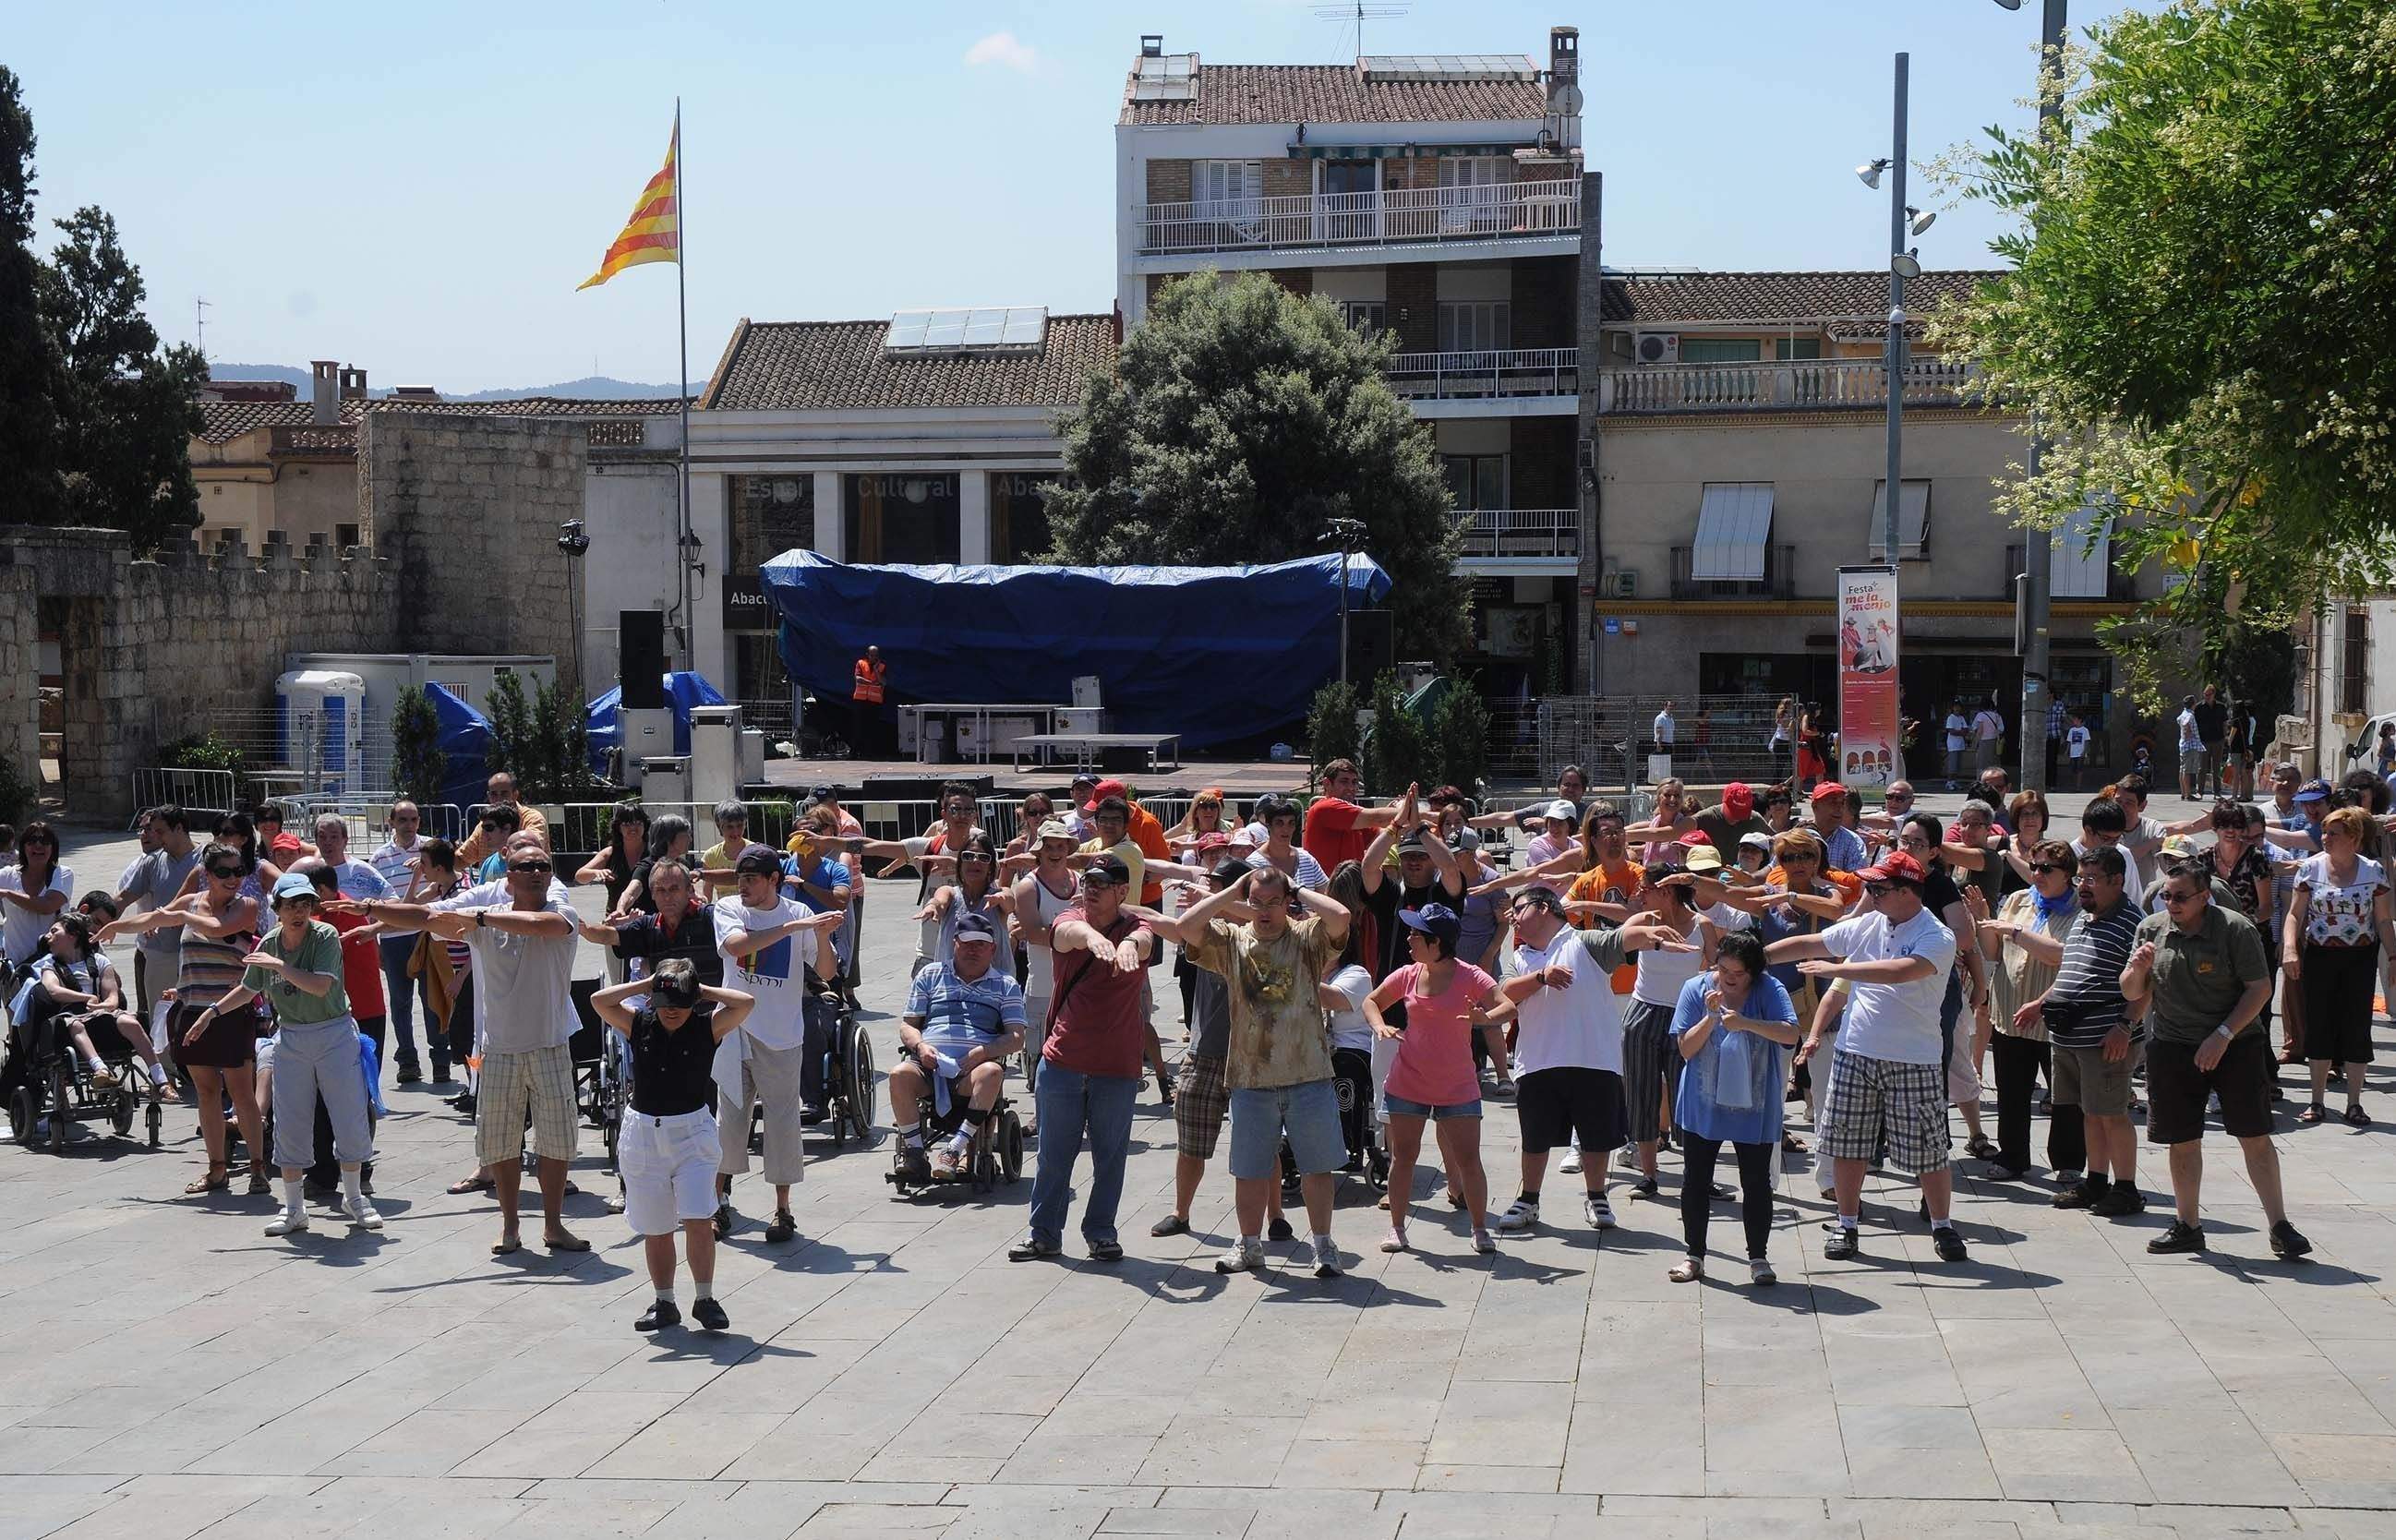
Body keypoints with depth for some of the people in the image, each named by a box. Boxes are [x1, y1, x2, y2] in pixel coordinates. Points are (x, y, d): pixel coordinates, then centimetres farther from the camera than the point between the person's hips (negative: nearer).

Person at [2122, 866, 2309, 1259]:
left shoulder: (2236, 929, -11)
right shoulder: (2151, 929, 1)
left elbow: (2260, 987, -12)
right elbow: (2132, 994, 7)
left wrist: (2223, 1035, -18)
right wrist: (2137, 969, -16)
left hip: (2237, 1045, -3)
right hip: (2174, 1047, 4)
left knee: (2255, 1136, -5)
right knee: (2182, 1139, 7)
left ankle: (2279, 1226, 2)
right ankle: (2187, 1226, 20)